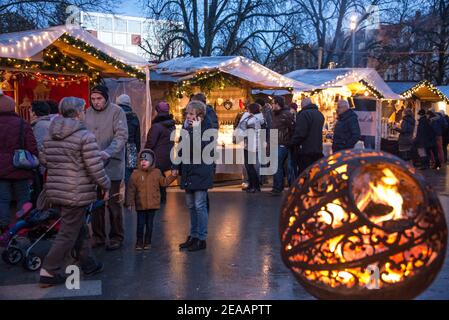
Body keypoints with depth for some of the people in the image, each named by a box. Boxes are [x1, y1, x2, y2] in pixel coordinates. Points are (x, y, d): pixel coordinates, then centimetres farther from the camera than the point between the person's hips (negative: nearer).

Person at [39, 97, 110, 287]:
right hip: (76, 193, -8)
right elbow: (95, 168, -17)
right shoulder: (85, 136, -15)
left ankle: (88, 264, 32)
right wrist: (106, 186, -3)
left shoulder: (50, 136, 8)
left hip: (55, 191, 8)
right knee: (68, 234, 3)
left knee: (80, 229, 20)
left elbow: (44, 160, 15)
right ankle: (50, 272, 6)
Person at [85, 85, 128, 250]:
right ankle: (98, 236, 24)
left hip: (112, 165, -4)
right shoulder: (88, 113, 7)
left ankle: (116, 238, 17)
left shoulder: (116, 111, -7)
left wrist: (108, 153, -28)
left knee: (113, 203, 4)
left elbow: (121, 136, -15)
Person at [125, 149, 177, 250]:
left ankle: (147, 242, 21)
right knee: (140, 224, 3)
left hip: (153, 204, 1)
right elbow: (131, 189, -3)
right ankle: (139, 242, 16)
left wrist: (172, 176, 1)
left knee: (149, 224, 9)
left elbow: (163, 182, 13)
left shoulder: (156, 172, 4)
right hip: (140, 205, -1)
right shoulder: (136, 174, -4)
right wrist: (130, 202, -6)